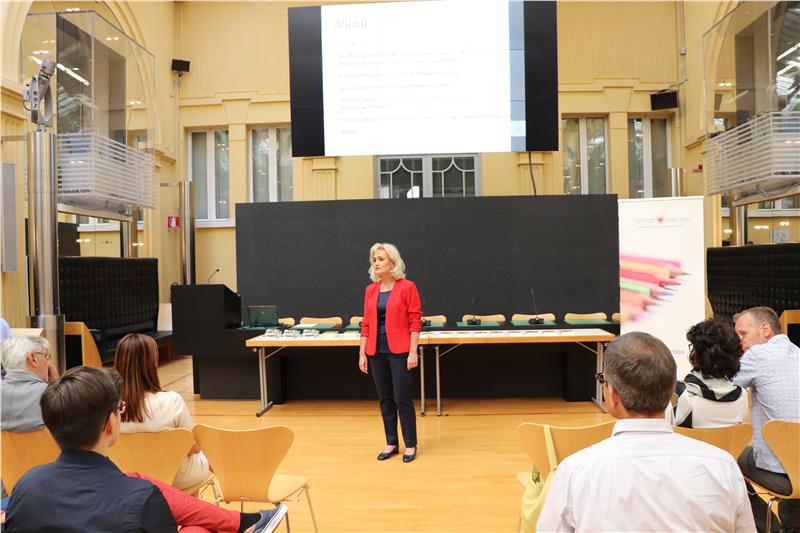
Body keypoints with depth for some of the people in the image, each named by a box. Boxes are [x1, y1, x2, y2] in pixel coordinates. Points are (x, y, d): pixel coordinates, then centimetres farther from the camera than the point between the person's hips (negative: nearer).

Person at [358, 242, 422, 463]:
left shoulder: (407, 287, -6)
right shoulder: (370, 290, 8)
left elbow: (415, 321, -8)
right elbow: (366, 324, 10)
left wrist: (413, 352, -13)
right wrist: (362, 353, 6)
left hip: (399, 351, -5)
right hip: (376, 352, 5)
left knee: (402, 399, 0)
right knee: (385, 400, 12)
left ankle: (410, 445, 17)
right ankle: (391, 443, 25)